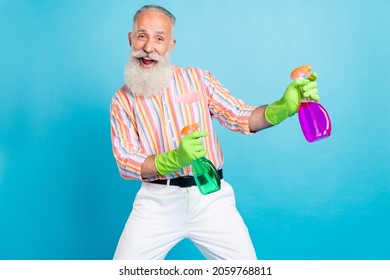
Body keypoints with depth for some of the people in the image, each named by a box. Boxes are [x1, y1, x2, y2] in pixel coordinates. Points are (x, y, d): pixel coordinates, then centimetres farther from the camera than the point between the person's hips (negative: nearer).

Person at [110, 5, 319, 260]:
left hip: (211, 196, 1)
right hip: (158, 201, 0)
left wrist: (284, 107, -21)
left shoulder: (198, 79, 4)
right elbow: (126, 163, -6)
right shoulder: (122, 100, 2)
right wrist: (176, 158, -24)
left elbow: (241, 117, -1)